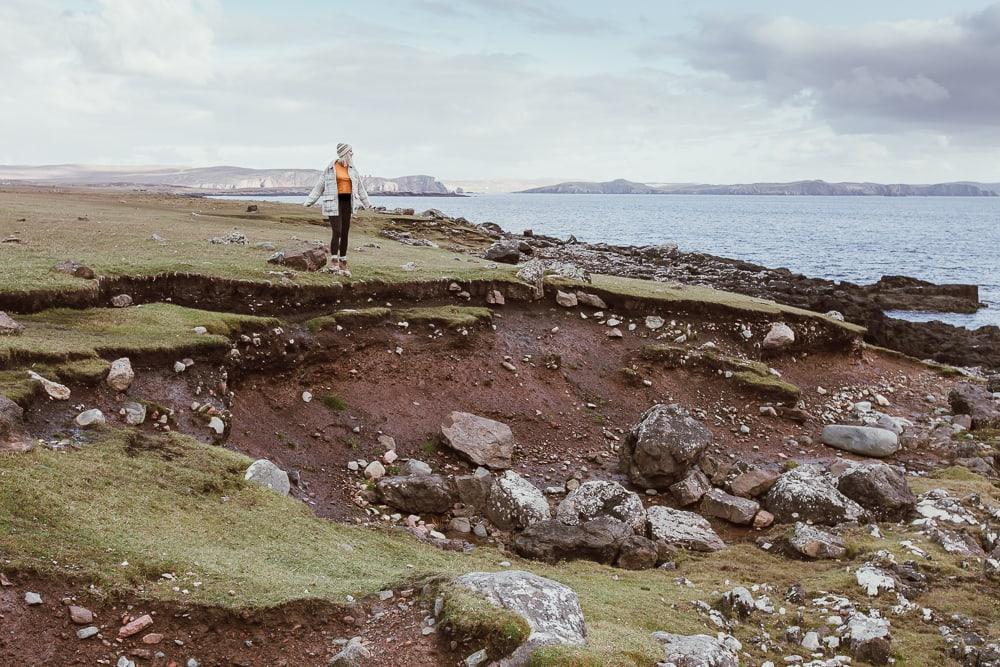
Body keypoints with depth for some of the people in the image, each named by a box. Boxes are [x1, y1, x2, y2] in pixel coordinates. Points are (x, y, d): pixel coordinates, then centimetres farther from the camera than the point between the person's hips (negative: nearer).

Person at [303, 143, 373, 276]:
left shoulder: (352, 169, 10)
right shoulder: (330, 168, -3)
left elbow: (359, 187, 20)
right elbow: (319, 187, 3)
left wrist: (367, 203, 24)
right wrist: (308, 202, 1)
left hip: (347, 203, 5)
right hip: (334, 203, -5)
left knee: (345, 234, 4)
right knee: (337, 232, -12)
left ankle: (343, 263, 10)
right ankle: (334, 262, -2)